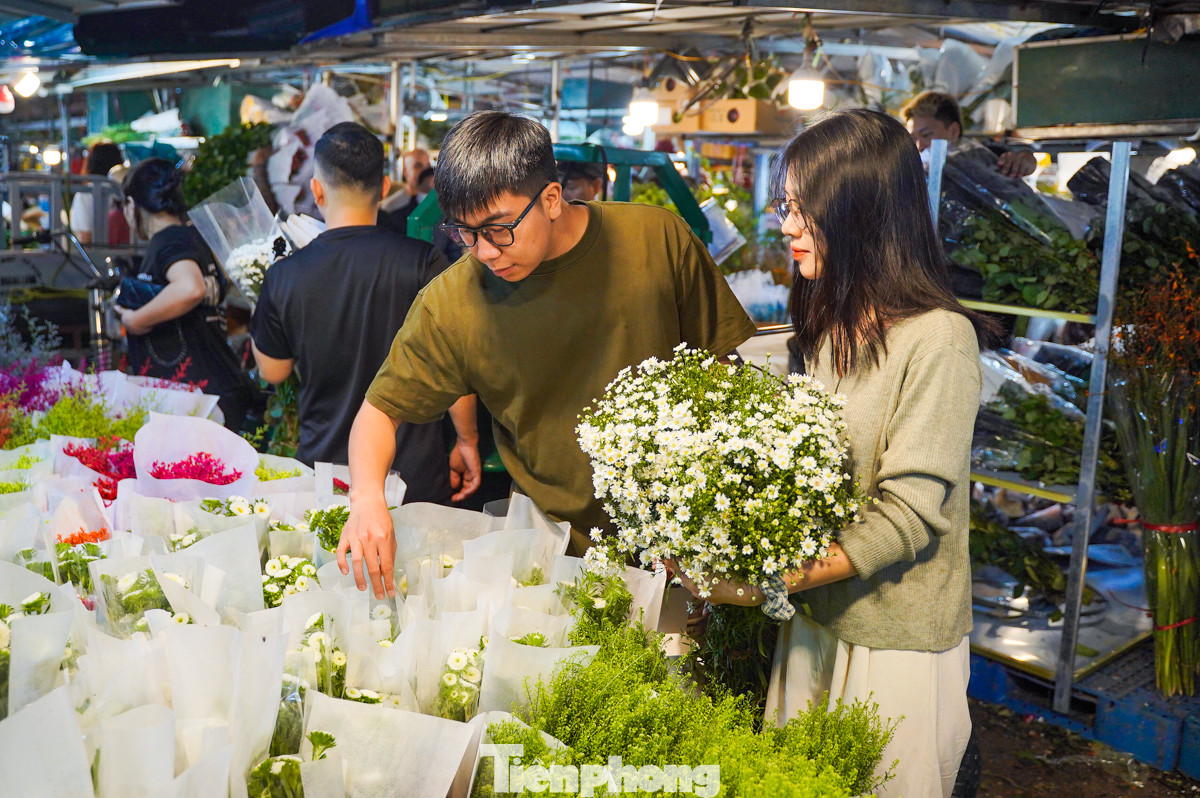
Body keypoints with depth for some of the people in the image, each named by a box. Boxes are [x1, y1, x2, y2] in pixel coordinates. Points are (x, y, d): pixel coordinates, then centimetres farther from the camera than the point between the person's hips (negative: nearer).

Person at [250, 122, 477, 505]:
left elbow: (273, 371, 9)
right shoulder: (422, 262, -12)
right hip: (415, 477, -2)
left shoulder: (283, 276, -5)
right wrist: (467, 440, 6)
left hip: (323, 474, 2)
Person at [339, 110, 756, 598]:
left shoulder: (658, 240, -6)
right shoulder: (449, 304, -8)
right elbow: (380, 409, 3)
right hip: (556, 548, 1)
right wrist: (367, 498, -17)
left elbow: (728, 367, 4)